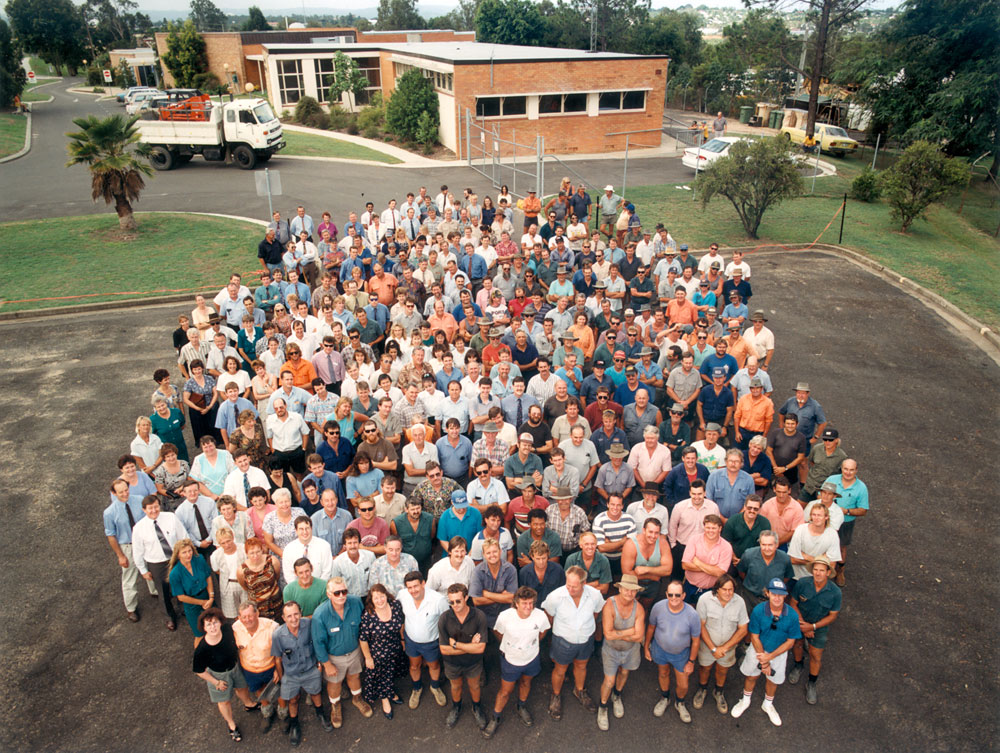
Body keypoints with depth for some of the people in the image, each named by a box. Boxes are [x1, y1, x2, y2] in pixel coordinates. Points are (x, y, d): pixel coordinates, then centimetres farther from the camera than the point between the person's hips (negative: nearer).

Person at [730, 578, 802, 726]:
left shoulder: (792, 615, -27)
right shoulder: (758, 611, -28)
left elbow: (790, 642, -15)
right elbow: (754, 637, -16)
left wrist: (769, 657, -19)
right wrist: (763, 661, -15)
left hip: (779, 653, 1)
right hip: (758, 649, -1)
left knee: (773, 680, 23)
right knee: (751, 676, 21)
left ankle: (768, 705, 53)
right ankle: (745, 701, 50)